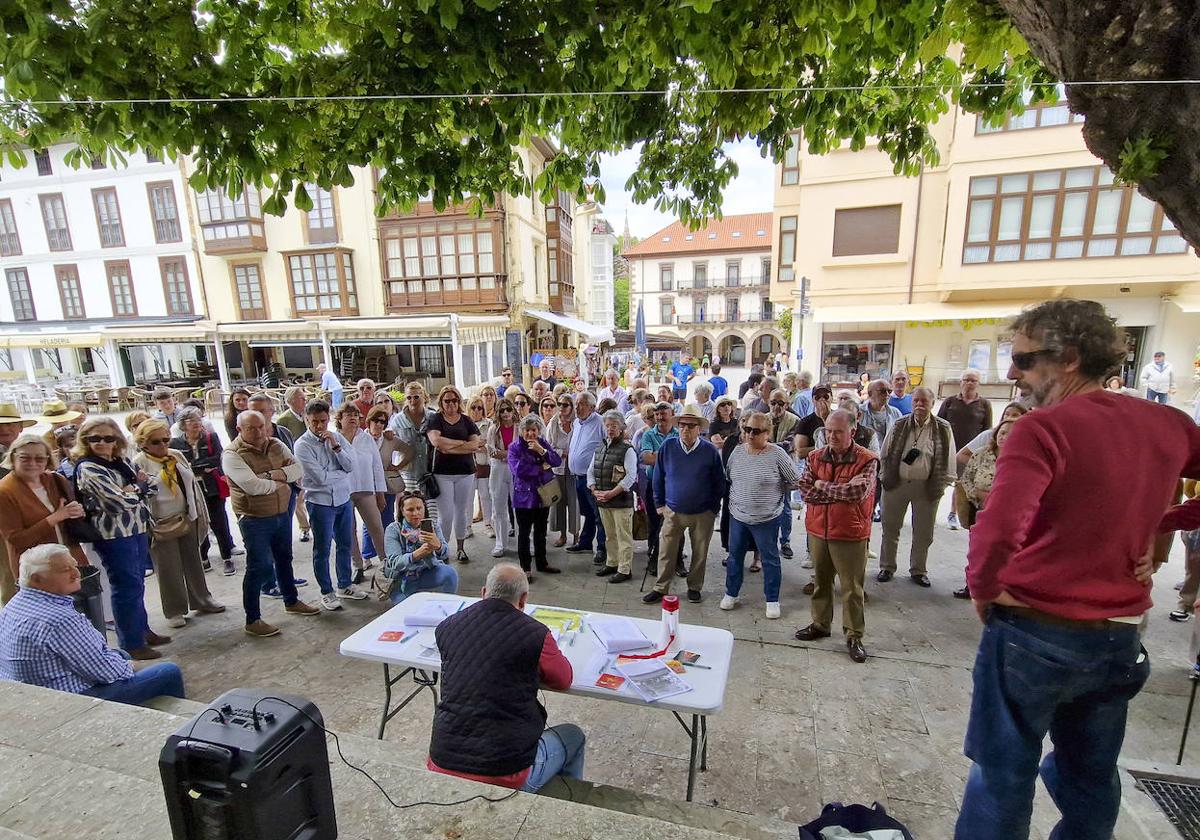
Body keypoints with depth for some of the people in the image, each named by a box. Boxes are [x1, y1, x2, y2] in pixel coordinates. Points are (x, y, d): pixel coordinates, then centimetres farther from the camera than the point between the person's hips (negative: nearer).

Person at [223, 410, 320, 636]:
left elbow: (298, 469, -3)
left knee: (284, 558, 20)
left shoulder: (276, 445, 2)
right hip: (255, 519, -6)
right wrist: (278, 482, -12)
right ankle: (253, 620, 13)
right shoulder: (232, 455, -17)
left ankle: (291, 601, 39)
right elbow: (253, 485, -28)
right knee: (259, 567, -2)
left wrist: (278, 474, -19)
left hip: (282, 513, 7)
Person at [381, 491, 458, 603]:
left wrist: (438, 546, -40)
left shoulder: (433, 525, -1)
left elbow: (446, 554, -15)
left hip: (427, 573, 2)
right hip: (402, 578, -2)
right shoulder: (393, 530, -7)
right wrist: (416, 555, -38)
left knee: (450, 573, -26)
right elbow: (394, 562, -18)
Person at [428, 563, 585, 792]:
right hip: (506, 772, -5)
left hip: (441, 764, 5)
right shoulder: (536, 634, -16)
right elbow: (564, 680, 1)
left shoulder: (447, 626, -4)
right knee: (573, 736, 23)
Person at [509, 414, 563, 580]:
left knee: (541, 532, 17)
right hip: (524, 496, -4)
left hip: (544, 494, 4)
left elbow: (557, 461, -6)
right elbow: (518, 469, -21)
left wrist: (541, 450, -21)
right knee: (524, 533, 3)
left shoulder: (543, 443, 4)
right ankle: (526, 568, 15)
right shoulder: (515, 447, -8)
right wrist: (541, 467, -14)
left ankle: (542, 562, 31)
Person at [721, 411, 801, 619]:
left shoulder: (777, 454, -14)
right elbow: (728, 476, 14)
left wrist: (774, 490, -1)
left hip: (766, 518, -4)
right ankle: (731, 594, 33)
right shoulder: (737, 450, 0)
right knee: (735, 555, 16)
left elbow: (796, 481, -7)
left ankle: (772, 600, 27)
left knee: (770, 559, 10)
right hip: (737, 515, 4)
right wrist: (742, 491, 7)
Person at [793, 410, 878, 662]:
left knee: (852, 588, 6)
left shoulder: (867, 460, -10)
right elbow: (805, 490, -8)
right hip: (818, 530, 4)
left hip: (851, 534, -4)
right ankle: (820, 624, 35)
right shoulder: (815, 457, 2)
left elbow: (858, 491, -23)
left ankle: (854, 636, 21)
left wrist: (823, 486, -11)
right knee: (820, 582, 18)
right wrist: (841, 493, -15)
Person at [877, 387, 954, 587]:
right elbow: (885, 454, 7)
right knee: (890, 528, 9)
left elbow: (948, 460, 1)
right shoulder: (899, 425, 1)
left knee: (923, 533, 11)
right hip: (896, 484, 1)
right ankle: (887, 567, 23)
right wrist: (886, 477, 1)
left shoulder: (943, 429, -2)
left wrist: (941, 486, -3)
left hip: (926, 487, -1)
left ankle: (918, 570, 28)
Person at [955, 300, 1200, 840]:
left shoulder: (1044, 428, -20)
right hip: (1120, 637, 6)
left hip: (1034, 632, -6)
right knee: (1091, 777, 24)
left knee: (1002, 775, 11)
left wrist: (982, 589, -13)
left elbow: (997, 530, -31)